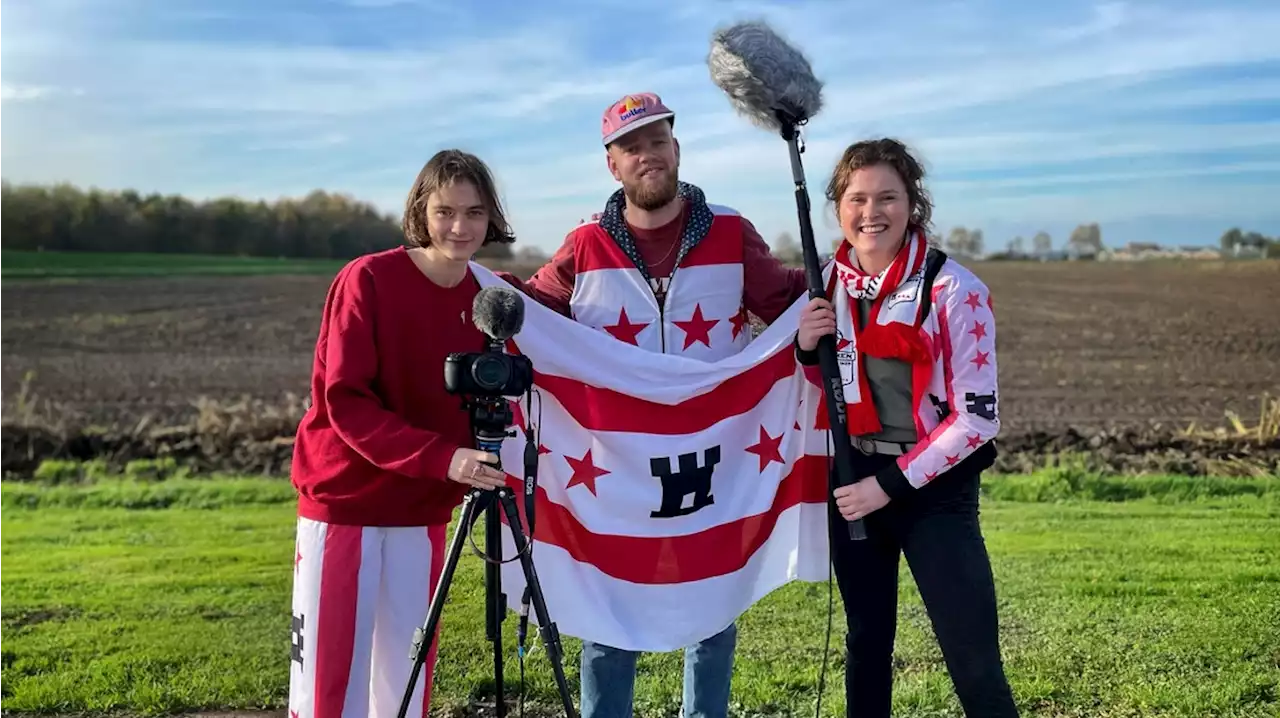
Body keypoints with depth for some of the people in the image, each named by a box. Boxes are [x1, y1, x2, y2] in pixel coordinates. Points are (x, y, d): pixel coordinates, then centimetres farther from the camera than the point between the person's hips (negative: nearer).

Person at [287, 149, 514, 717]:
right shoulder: (367, 280, -14)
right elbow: (344, 402, -17)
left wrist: (481, 472, -12)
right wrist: (441, 458, -27)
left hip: (423, 511, 4)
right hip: (343, 503, -4)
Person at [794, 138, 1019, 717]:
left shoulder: (954, 290, -15)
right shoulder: (827, 285, 1)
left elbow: (976, 417, -14)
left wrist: (893, 483, -16)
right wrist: (806, 349, -10)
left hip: (934, 488, -5)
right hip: (853, 482, 5)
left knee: (974, 662, -5)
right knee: (866, 642, 18)